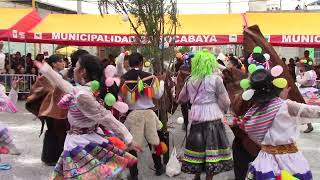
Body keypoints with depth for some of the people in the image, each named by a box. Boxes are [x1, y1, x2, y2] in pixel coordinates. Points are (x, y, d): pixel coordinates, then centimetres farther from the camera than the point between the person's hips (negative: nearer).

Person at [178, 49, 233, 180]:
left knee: (198, 148, 14)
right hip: (212, 119, -5)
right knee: (212, 149, 4)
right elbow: (225, 102, -9)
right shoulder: (215, 79, -9)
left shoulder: (190, 80, 6)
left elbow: (181, 98, 19)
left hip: (195, 118, 5)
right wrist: (223, 110, 10)